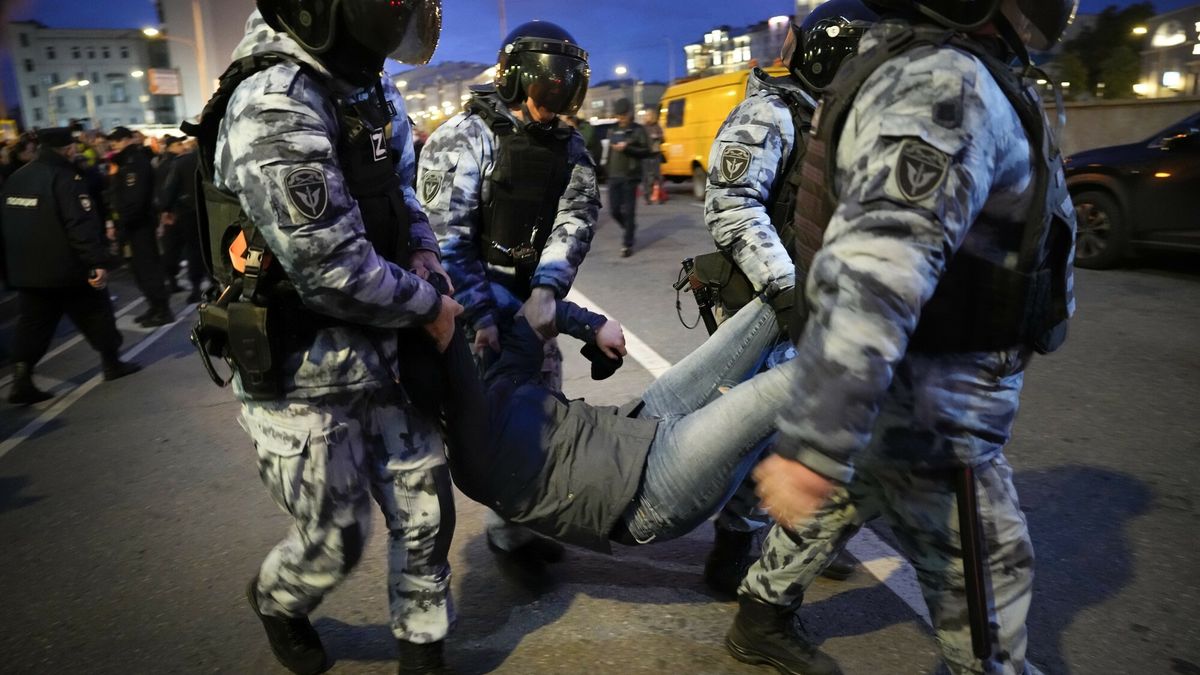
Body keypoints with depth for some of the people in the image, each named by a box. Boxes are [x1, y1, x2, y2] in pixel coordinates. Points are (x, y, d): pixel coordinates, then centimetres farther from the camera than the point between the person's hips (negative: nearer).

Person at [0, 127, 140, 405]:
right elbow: (81, 225, -24)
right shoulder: (65, 178, -15)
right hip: (66, 269, -7)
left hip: (25, 271, 7)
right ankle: (112, 363, 22)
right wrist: (98, 262, -25)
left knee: (32, 325, 8)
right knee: (95, 314, 11)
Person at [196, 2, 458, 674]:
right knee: (336, 543, 10)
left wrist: (424, 255, 1)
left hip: (380, 360, 7)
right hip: (305, 383, -7)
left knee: (426, 511, 13)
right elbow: (333, 272, -26)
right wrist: (429, 303, -11)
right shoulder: (274, 106, -24)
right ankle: (276, 600, 46)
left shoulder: (371, 86, 4)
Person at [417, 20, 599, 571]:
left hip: (535, 297, 6)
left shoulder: (569, 146, 5)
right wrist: (479, 314, -22)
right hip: (476, 298, -6)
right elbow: (446, 235, -17)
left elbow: (576, 218, -8)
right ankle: (510, 530, 15)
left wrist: (546, 290, -25)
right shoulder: (465, 137, -12)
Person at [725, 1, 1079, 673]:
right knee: (985, 573, 11)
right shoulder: (945, 86, -26)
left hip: (886, 385, 10)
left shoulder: (925, 69, 9)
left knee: (836, 502, 26)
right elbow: (874, 273, -39)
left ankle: (762, 620, 45)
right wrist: (815, 445, -44)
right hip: (924, 404, -10)